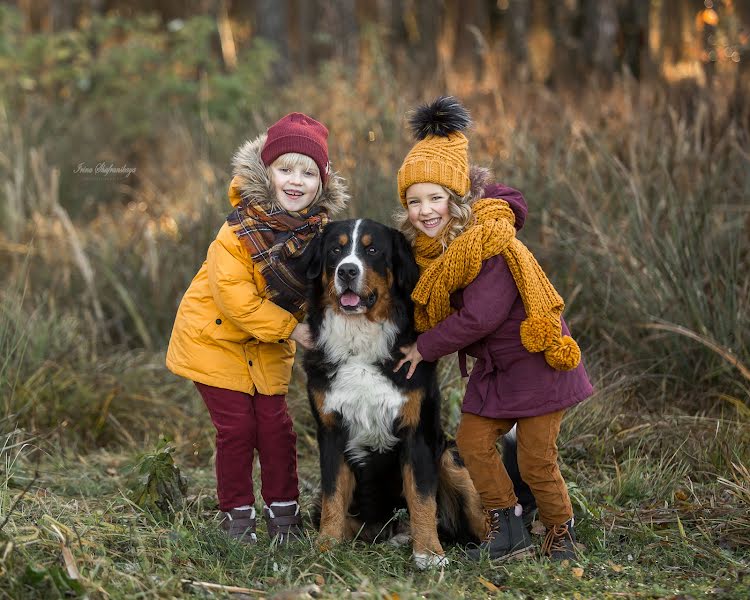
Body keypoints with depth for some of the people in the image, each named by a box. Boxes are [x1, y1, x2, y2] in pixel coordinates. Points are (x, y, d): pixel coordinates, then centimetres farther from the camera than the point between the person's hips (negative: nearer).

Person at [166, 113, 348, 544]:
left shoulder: (319, 230, -9)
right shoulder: (240, 229, -24)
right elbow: (234, 296, -25)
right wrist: (289, 328, -22)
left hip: (270, 345, 4)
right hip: (215, 337, -4)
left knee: (275, 424, 3)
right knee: (236, 427, -2)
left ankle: (283, 510, 16)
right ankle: (237, 515, 12)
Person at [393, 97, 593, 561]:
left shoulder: (490, 242, -26)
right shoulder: (431, 245, -1)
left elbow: (479, 317, -28)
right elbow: (430, 306, 13)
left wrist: (425, 348, -17)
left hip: (535, 363, -8)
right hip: (492, 367, 8)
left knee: (536, 461, -2)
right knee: (473, 441, 4)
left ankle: (562, 535, 20)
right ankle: (509, 532, 17)